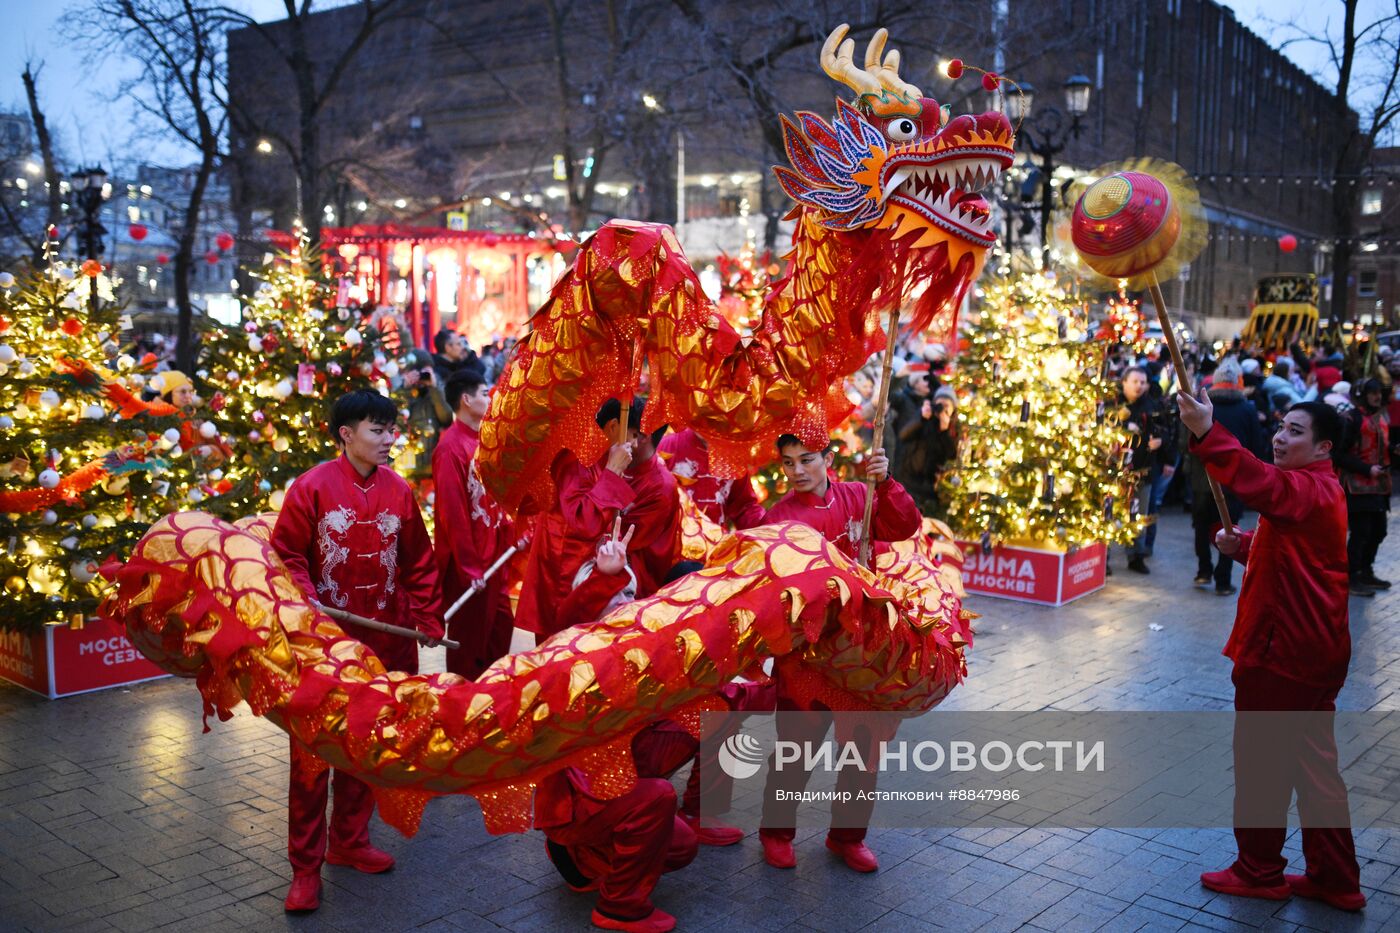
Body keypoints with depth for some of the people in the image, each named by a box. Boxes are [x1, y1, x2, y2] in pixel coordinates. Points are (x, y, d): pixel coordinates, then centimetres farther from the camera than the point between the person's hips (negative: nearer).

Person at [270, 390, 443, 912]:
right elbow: (287, 555, -6)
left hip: (384, 645, 4)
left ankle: (349, 841, 31)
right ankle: (305, 866, 13)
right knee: (312, 752, 3)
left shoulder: (398, 491, 3)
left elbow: (418, 563, 9)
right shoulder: (312, 487, -8)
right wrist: (305, 601, -21)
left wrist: (427, 621, 6)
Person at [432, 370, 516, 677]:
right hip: (466, 561, -9)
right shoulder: (450, 447, -19)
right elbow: (451, 512, -21)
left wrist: (510, 534, 9)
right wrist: (469, 568, -20)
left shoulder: (481, 441, 8)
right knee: (468, 637, 5)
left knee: (501, 625, 18)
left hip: (492, 554, 9)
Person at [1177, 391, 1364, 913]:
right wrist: (1243, 546, 7)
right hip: (1312, 651, 11)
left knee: (1260, 761, 3)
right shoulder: (1318, 490, 16)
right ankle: (1335, 879, 25)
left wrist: (1207, 433, -53)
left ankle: (1259, 873, 17)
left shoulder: (1308, 489, -18)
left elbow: (1261, 484, -41)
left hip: (1284, 654, -11)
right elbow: (1285, 551, 27)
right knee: (1315, 764, 16)